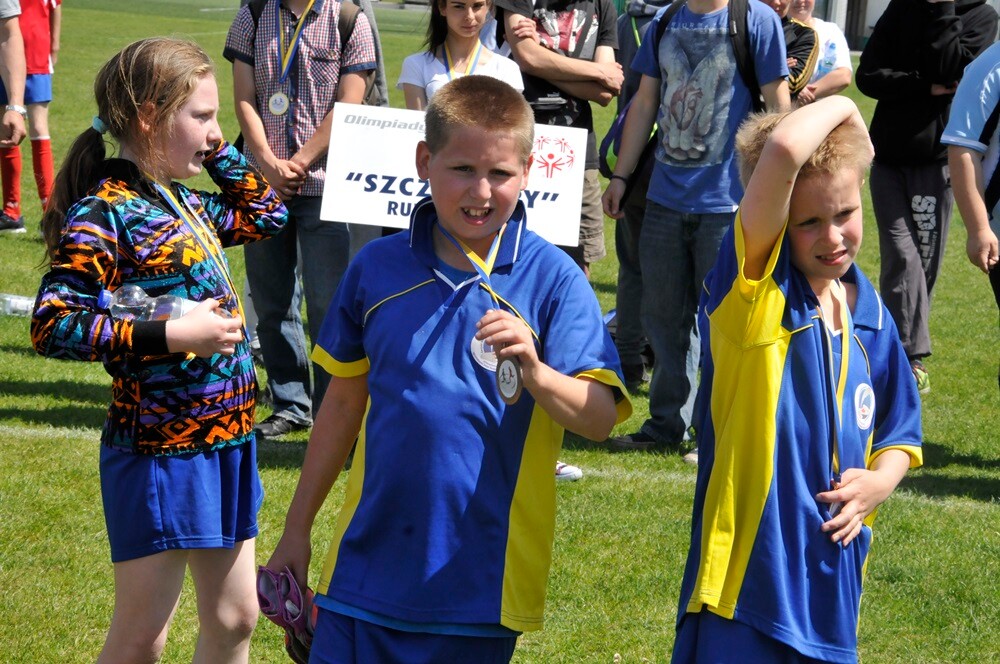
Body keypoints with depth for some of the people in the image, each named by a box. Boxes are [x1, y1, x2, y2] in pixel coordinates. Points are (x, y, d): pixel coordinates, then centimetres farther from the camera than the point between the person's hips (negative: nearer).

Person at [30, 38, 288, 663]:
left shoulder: (185, 203, 9)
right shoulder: (103, 213, -16)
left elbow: (266, 214, 27)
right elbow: (53, 326, -23)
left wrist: (220, 153, 11)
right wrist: (171, 334, -26)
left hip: (226, 441, 8)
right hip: (160, 453, -8)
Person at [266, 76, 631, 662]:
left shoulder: (552, 279, -6)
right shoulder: (378, 267, 4)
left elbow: (601, 416, -12)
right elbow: (345, 402, 13)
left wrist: (535, 374, -32)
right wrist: (297, 531, 15)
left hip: (483, 579, -2)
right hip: (368, 567, 2)